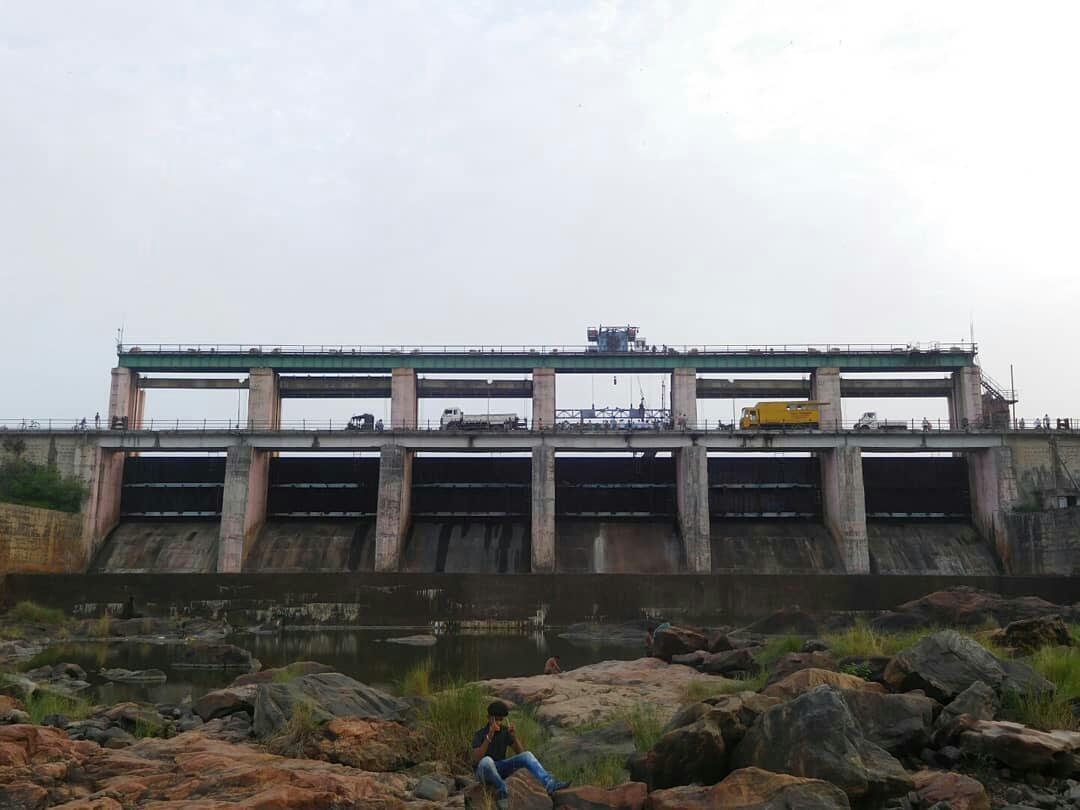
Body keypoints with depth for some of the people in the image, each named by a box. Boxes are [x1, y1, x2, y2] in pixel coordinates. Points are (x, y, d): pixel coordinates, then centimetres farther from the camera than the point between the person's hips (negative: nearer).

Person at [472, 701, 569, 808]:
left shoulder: (505, 731, -1)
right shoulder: (479, 735, -16)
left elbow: (521, 752, -5)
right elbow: (476, 759, -31)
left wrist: (514, 736, -23)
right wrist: (489, 737, -40)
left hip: (500, 768, 5)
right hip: (484, 771, -5)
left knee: (527, 755, -20)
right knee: (487, 760, -42)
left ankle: (549, 783, -39)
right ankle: (502, 791, -23)